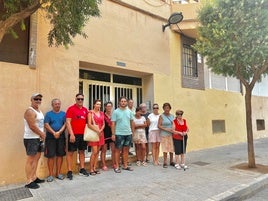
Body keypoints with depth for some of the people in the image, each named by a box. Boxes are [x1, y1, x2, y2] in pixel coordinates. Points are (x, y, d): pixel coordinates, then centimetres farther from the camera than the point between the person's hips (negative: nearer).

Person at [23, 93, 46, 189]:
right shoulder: (30, 111, -14)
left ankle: (34, 177, 25)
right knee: (30, 160, -3)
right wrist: (42, 134, -10)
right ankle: (29, 181, 5)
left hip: (39, 138, 9)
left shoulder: (39, 111, 15)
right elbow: (32, 126, -21)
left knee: (36, 159, 14)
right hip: (31, 139, -9)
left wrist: (42, 134, 6)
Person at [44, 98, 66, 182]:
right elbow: (46, 125, -5)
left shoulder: (63, 114, 9)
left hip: (61, 137, 2)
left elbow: (65, 124, 0)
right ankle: (51, 175, 11)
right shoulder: (48, 114, 4)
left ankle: (58, 173, 19)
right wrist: (54, 133, -16)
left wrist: (59, 132, -14)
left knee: (60, 155, 6)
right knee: (50, 156, 0)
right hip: (50, 137, -2)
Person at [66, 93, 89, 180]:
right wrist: (71, 134, -17)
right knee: (70, 152, 2)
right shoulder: (71, 109, -7)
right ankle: (69, 171, 10)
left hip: (83, 134, 6)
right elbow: (68, 122, -12)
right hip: (74, 134, -6)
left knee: (82, 151, 13)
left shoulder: (85, 110, 9)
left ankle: (82, 169, 24)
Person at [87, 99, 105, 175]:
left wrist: (100, 130, -7)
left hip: (100, 133, 6)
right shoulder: (90, 112, -5)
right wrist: (97, 130, -17)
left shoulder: (101, 113, 12)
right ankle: (91, 169, 3)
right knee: (94, 152, -8)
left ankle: (95, 168, 16)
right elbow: (89, 124, -13)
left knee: (97, 152, 8)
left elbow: (103, 124, 10)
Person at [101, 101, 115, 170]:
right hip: (105, 134, -4)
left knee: (113, 150, 8)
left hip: (112, 134, 5)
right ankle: (104, 165, 11)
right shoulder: (102, 115, -5)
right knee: (104, 150, 4)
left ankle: (114, 164, 20)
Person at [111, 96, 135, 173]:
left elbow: (132, 122, 12)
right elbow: (113, 123, -7)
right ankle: (117, 167, 13)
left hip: (128, 133, 4)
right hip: (119, 134, -4)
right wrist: (113, 134, -11)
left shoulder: (129, 111, 8)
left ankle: (125, 166, 22)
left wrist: (133, 131, 9)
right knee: (118, 150, 4)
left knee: (126, 150, 12)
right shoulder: (116, 112, -5)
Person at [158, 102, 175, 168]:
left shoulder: (172, 116, 10)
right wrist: (166, 129, -16)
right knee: (165, 148, 0)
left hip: (172, 134, 4)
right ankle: (165, 162, 12)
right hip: (164, 135, -4)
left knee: (172, 148, 7)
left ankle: (171, 161, 22)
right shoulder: (161, 116, -5)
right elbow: (159, 125, -8)